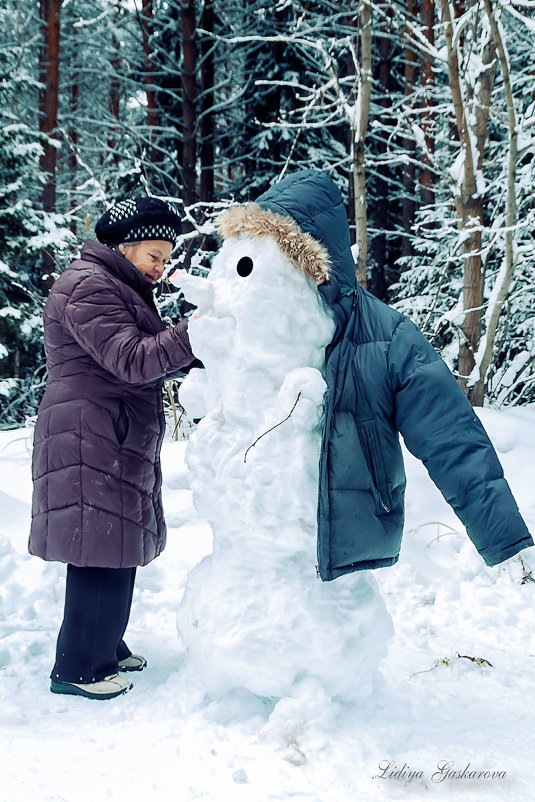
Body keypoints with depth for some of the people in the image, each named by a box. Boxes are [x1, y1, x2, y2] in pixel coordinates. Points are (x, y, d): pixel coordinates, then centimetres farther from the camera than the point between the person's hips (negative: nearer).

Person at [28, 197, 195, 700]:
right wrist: (195, 332, -25)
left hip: (121, 442, 11)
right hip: (91, 442, -11)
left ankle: (105, 648, 29)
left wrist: (190, 351, 3)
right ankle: (78, 669, 5)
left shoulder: (122, 288, 22)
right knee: (101, 550, -6)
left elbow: (150, 363, 19)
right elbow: (132, 360, -22)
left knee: (118, 549, 15)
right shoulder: (88, 286, -12)